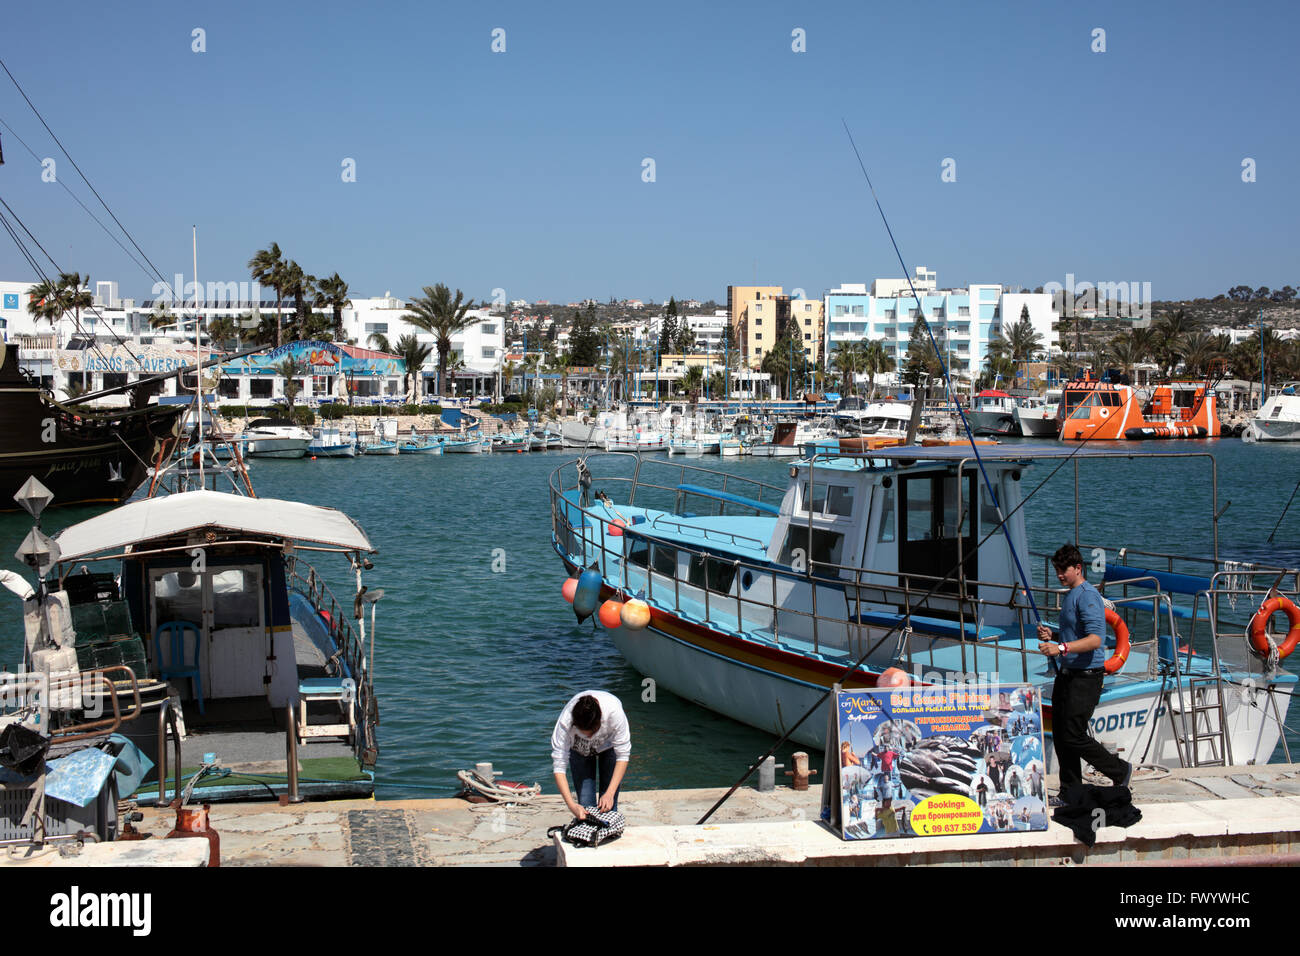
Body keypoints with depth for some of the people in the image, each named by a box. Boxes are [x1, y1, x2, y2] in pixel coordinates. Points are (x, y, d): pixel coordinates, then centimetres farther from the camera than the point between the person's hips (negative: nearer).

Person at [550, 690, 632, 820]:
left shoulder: (614, 712, -40)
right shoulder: (565, 721, -39)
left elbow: (623, 755, -29)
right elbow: (559, 765, -35)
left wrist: (610, 794, -34)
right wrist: (571, 805, -42)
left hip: (610, 746, 0)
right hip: (579, 750, 0)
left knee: (608, 805, -8)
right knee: (585, 805, -11)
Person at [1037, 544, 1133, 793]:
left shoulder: (1088, 596, -14)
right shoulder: (1070, 596, 17)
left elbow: (1094, 640, -24)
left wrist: (1062, 648, -35)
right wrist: (1052, 637, 11)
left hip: (1085, 677, -10)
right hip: (1066, 675, 10)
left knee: (1074, 736, -8)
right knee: (1060, 735, 8)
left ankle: (1120, 772, 10)